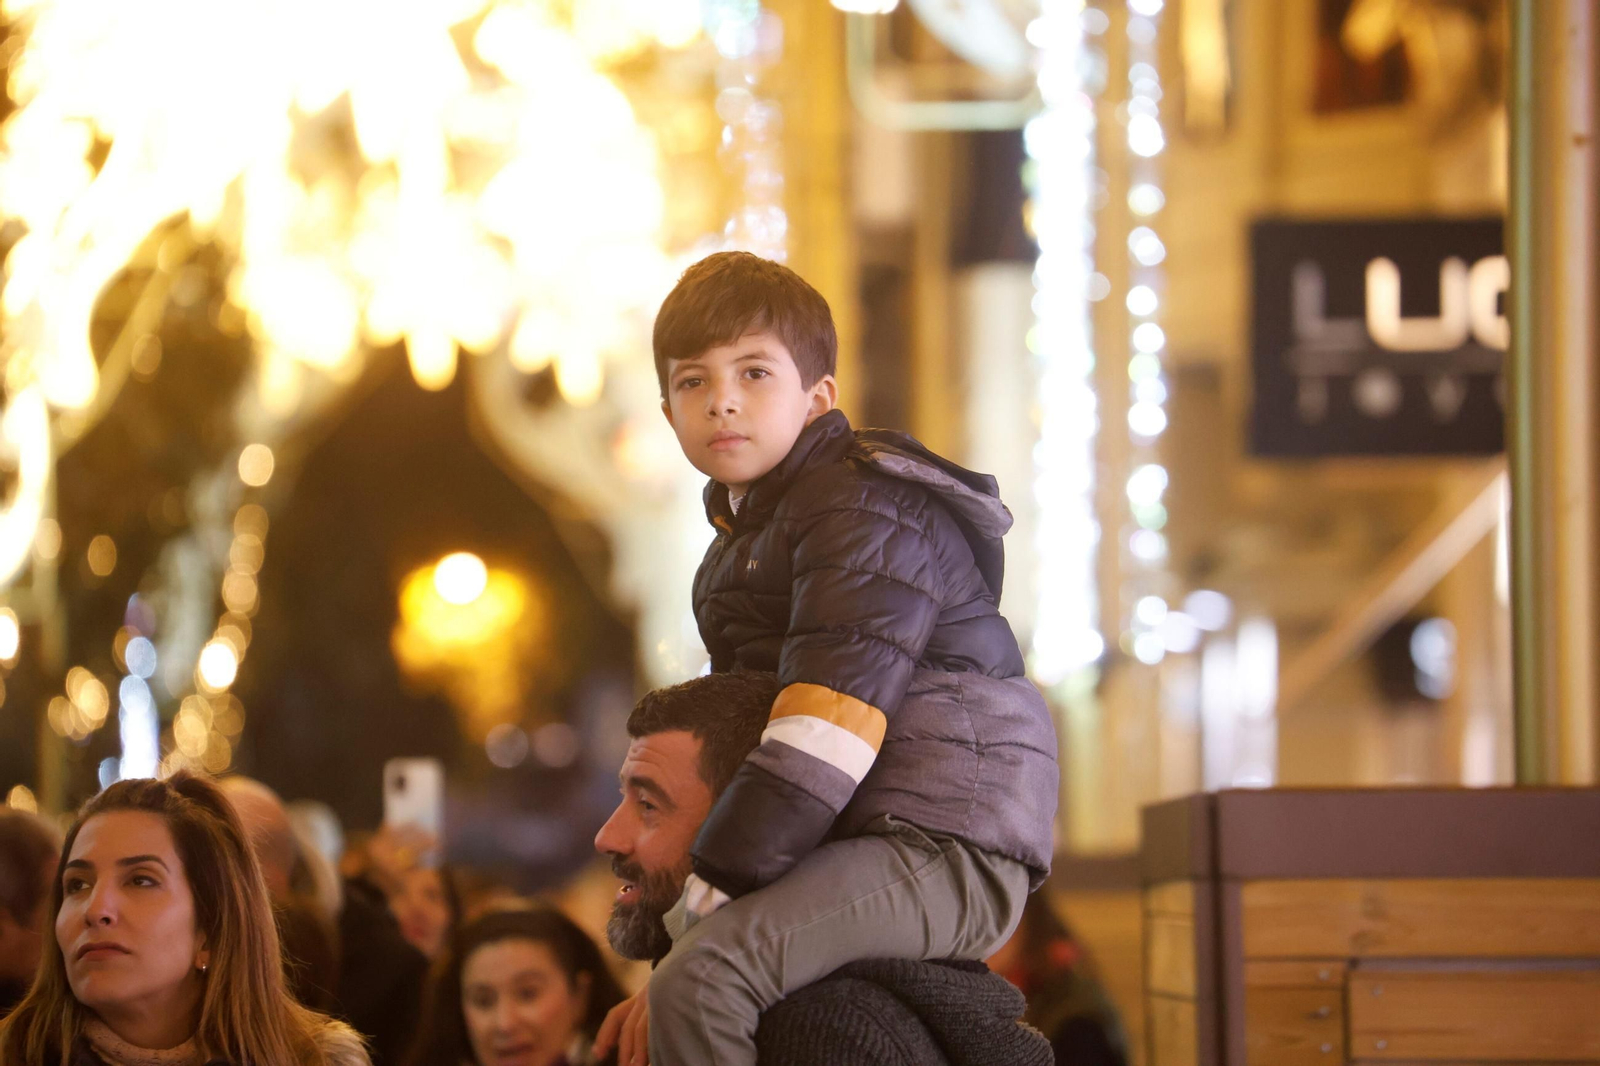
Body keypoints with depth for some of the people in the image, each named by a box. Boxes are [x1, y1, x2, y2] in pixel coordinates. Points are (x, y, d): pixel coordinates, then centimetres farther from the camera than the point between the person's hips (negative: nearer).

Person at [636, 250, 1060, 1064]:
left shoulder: (865, 509, -11)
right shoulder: (736, 549, 22)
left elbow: (831, 722, -21)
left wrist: (711, 889, -23)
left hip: (945, 844, -11)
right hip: (870, 841, 11)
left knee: (701, 979, -31)